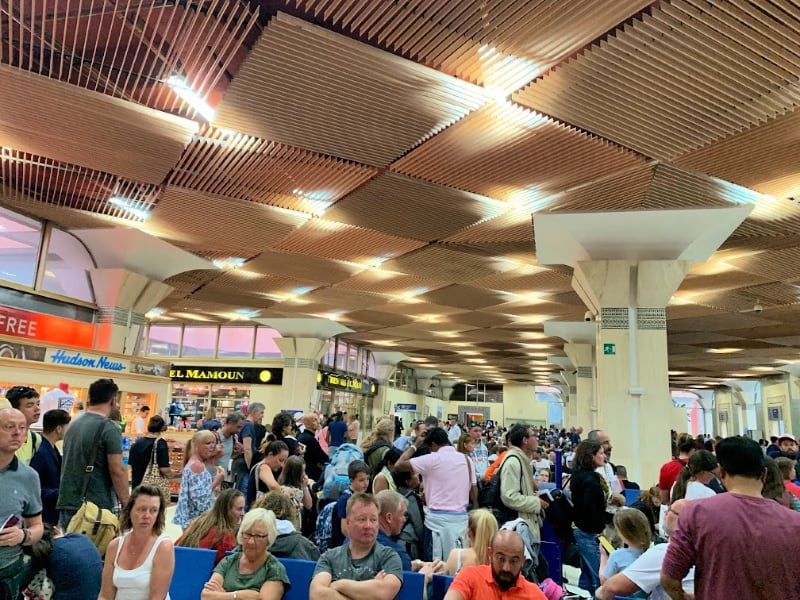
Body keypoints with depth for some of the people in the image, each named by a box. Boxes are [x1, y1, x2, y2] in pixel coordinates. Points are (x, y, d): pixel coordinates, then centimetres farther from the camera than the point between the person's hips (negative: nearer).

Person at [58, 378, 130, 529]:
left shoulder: (73, 424, 9)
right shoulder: (109, 428, -14)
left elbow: (70, 465, 19)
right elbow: (117, 471, -16)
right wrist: (126, 503, -7)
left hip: (67, 504, 7)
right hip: (98, 507, -7)